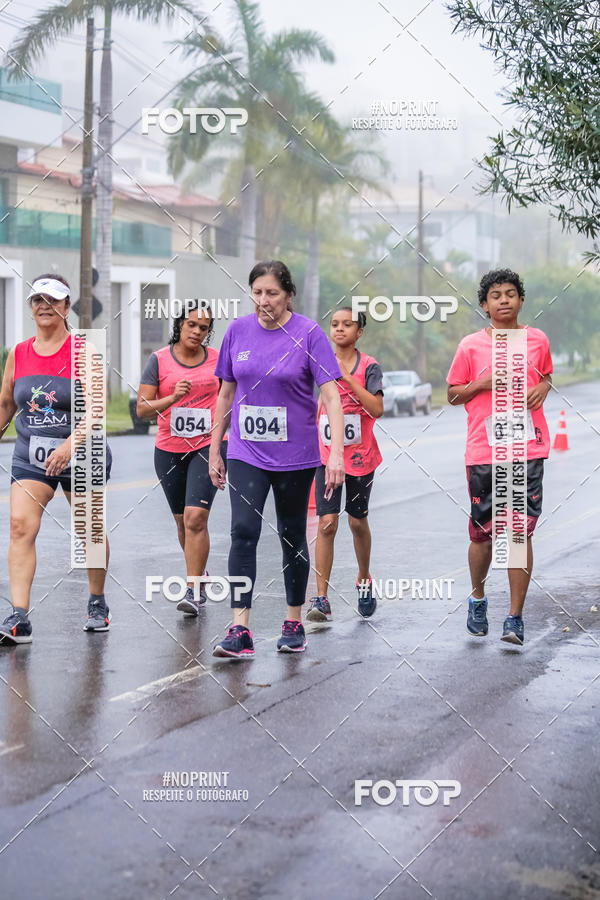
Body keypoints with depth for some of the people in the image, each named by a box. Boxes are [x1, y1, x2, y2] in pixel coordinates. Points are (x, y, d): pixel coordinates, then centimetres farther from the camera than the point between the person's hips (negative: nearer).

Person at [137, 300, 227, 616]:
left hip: (208, 447, -2)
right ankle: (200, 573, 36)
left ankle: (193, 590, -14)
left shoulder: (217, 359, 1)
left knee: (196, 517, -16)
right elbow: (142, 409, -6)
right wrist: (173, 397, -21)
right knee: (182, 520, 14)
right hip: (169, 450, 2)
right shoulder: (159, 359, -2)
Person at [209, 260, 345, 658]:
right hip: (246, 454, 2)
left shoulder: (308, 333, -8)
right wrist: (215, 450, 12)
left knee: (293, 536, 10)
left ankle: (295, 623, 25)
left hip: (295, 456, -2)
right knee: (244, 532, -12)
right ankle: (240, 632, -15)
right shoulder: (238, 330, 3)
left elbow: (331, 395, -13)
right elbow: (226, 393, 11)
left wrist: (337, 452, -24)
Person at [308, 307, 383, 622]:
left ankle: (364, 580, 37)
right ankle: (321, 599, -11)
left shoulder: (369, 366, -4)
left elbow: (377, 409, -17)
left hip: (360, 455, -1)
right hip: (327, 454, 1)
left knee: (358, 522, 13)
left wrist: (348, 378, -21)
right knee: (327, 523, -10)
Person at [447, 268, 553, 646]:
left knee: (521, 532, -3)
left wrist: (544, 387, 3)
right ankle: (478, 597, 31)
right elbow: (453, 395, 9)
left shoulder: (538, 340, 8)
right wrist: (483, 383, -9)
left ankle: (516, 617, 1)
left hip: (528, 449, 1)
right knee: (483, 533, 5)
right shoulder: (471, 346, 3)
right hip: (484, 452, -1)